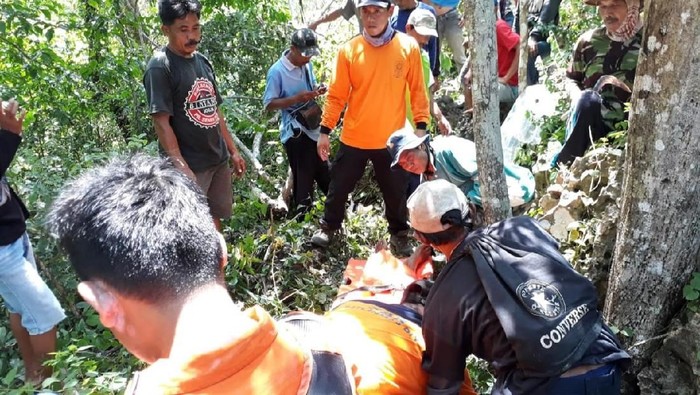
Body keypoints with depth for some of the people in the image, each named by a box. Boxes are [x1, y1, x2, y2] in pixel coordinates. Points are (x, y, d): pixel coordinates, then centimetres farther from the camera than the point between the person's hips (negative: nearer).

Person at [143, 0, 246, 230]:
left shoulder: (203, 62, 10)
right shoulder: (160, 67, -13)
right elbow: (161, 122, -18)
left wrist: (232, 151, 15)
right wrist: (181, 168, -24)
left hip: (218, 159, 7)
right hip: (189, 165, -7)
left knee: (214, 218, 16)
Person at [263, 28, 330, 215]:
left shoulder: (307, 65, 5)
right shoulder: (277, 71, -16)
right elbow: (269, 104, -15)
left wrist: (317, 90, -4)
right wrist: (297, 98, -26)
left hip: (313, 128, 7)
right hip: (295, 132, -7)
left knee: (323, 172, 19)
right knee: (303, 177, 3)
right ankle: (302, 214, 19)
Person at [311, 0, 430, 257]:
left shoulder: (408, 47, -6)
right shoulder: (348, 50, -6)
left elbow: (417, 90, 0)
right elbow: (336, 95, -2)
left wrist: (421, 125, -5)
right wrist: (325, 131, -4)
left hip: (391, 139, 0)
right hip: (353, 138, 1)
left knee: (395, 192, 13)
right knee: (339, 186, 14)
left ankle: (399, 234, 37)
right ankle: (328, 227, 39)